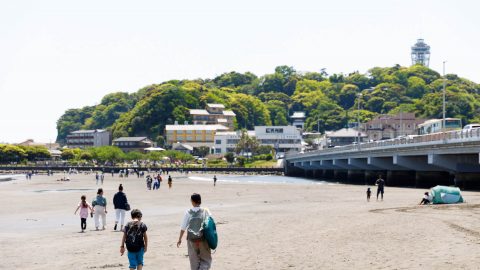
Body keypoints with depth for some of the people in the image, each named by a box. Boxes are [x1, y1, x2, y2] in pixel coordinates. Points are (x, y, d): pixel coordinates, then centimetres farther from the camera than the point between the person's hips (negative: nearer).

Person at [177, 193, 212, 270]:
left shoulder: (188, 213, -4)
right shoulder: (205, 212, -6)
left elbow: (183, 228, -1)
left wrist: (180, 239, 10)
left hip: (191, 239, 1)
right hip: (203, 239, -1)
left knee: (194, 261, 12)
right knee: (206, 259, 10)